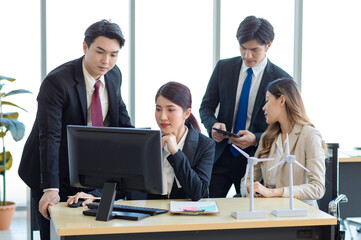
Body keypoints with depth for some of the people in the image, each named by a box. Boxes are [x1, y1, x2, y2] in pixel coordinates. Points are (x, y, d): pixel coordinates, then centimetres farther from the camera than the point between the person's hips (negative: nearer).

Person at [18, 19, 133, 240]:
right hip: (57, 174, -5)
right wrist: (50, 188, -36)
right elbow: (49, 137, -30)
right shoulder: (57, 81, -24)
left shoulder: (114, 75, -2)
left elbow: (121, 116, 15)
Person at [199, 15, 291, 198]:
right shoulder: (223, 68, 3)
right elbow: (206, 106, 9)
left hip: (255, 156, -2)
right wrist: (213, 125, -13)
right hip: (221, 155, 2)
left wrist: (255, 139, -20)